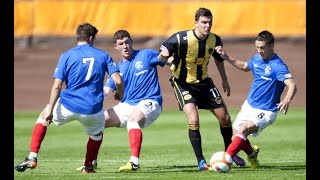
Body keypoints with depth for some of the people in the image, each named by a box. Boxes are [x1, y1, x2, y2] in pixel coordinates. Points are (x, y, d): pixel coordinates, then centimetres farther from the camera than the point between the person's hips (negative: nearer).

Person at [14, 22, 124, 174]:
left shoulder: (67, 56, 1)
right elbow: (118, 81, -2)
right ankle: (88, 166, 30)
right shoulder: (103, 55, 6)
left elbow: (57, 86, -6)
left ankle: (32, 158, 13)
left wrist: (50, 111, -4)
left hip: (68, 106, -1)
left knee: (43, 117, 25)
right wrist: (121, 97, 19)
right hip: (93, 109, 1)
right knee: (97, 133, 34)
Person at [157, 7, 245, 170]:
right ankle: (200, 161, -9)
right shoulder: (182, 39, -24)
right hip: (183, 82, -5)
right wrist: (163, 54, -45)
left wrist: (225, 81, 16)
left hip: (203, 82, 5)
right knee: (194, 121, -23)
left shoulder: (214, 40, -9)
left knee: (225, 118, 7)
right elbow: (162, 54, -20)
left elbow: (218, 58, 12)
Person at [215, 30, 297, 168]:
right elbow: (244, 66, 25)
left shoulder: (278, 66, -22)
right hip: (249, 105, 8)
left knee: (243, 130, -28)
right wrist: (226, 57, 15)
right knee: (237, 136, 8)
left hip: (265, 112, -8)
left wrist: (287, 100, -55)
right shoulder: (256, 59, 2)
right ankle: (252, 154, 38)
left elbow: (292, 85, -35)